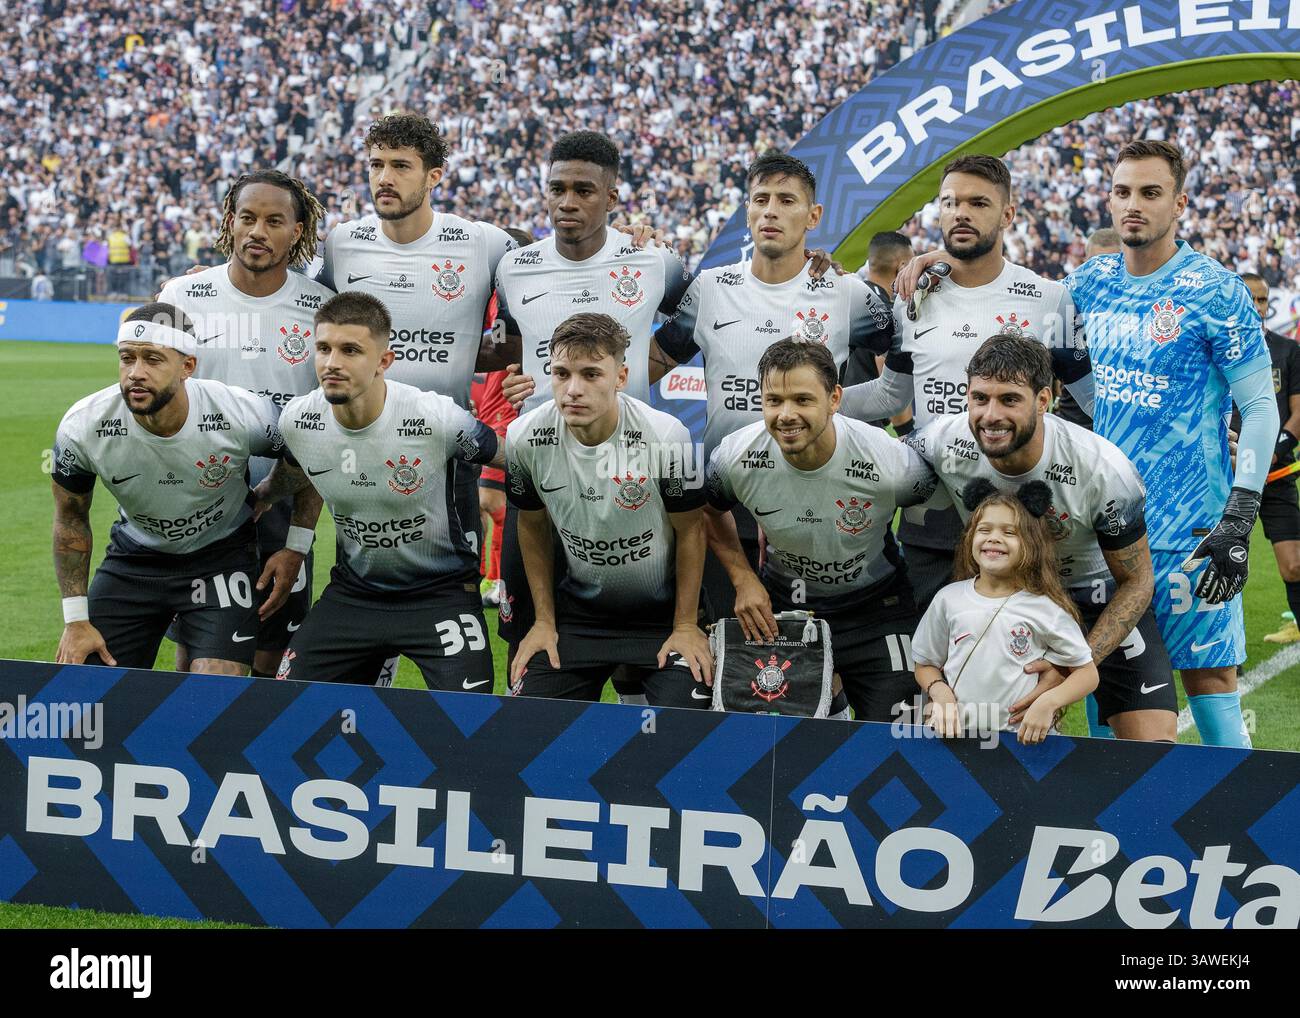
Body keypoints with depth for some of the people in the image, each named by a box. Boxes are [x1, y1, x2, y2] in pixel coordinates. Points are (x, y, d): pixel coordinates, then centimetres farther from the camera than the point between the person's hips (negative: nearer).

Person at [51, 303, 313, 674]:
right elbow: (71, 519, -3)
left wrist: (295, 548, -9)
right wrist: (76, 620, -4)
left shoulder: (242, 415, -26)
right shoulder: (82, 427, -22)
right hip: (134, 557, 2)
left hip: (223, 557, -2)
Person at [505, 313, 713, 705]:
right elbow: (533, 526, 4)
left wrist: (686, 626, -6)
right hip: (578, 609, 3)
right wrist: (544, 621, 5)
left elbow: (690, 530, -9)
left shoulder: (666, 437, -24)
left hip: (662, 610, -3)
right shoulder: (525, 438, -14)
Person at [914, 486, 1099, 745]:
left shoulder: (1045, 607, 0)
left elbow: (1087, 673, 5)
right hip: (957, 731, 2)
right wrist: (939, 691, -2)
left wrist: (1049, 702, -11)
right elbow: (925, 665, 19)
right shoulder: (949, 599, 8)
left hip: (1025, 736, -2)